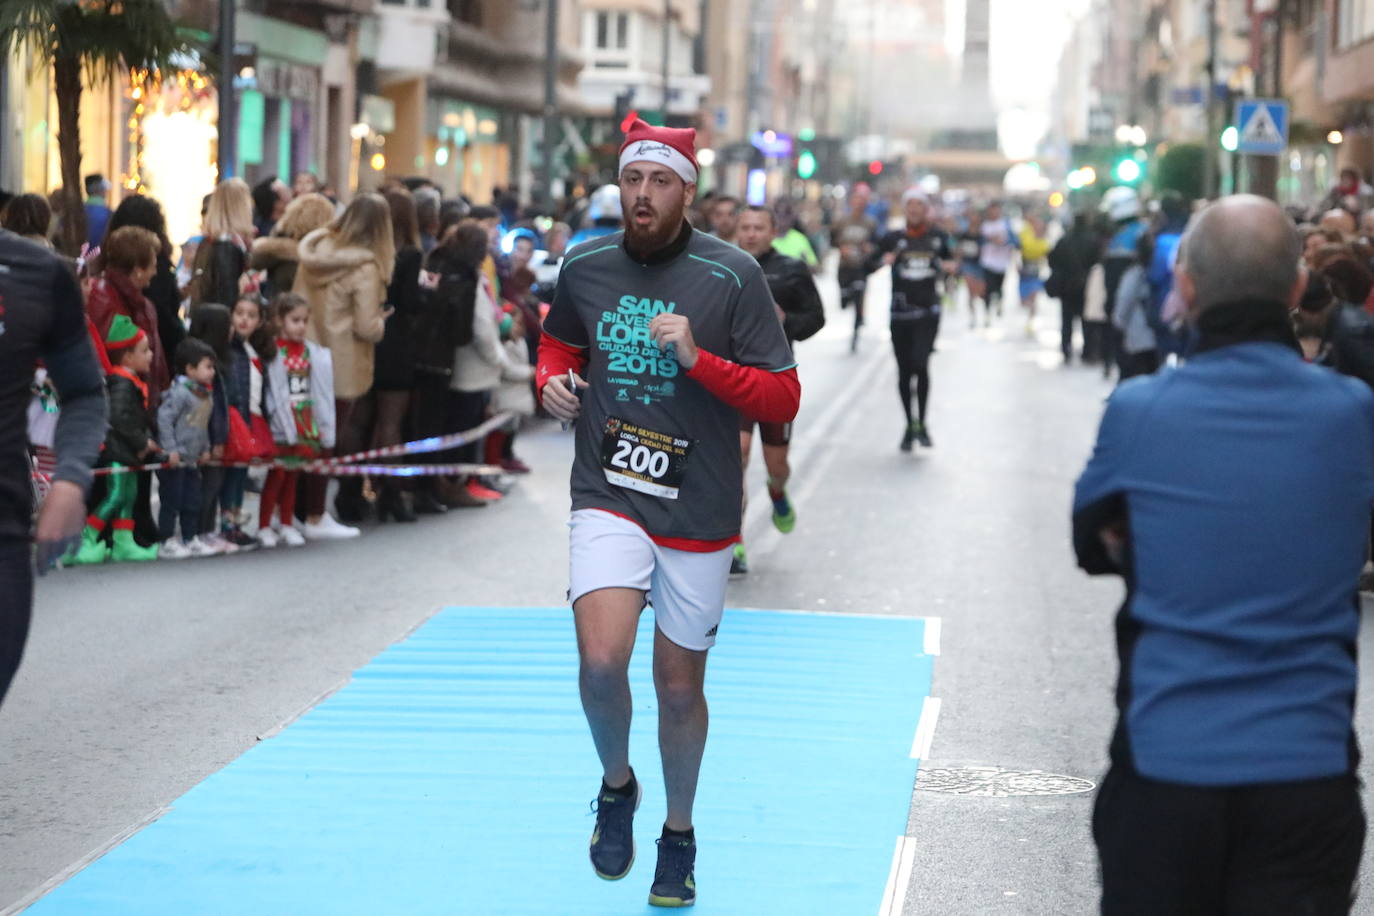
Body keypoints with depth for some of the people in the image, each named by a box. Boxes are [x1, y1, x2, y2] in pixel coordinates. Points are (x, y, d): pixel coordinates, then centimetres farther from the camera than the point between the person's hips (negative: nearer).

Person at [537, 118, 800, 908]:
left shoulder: (732, 276, -8)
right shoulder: (585, 268, 1)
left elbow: (783, 400, -9)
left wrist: (698, 360, -23)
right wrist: (552, 379, 1)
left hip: (699, 515, -1)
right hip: (609, 496, 1)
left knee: (680, 686, 10)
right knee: (602, 660, -20)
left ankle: (679, 835, 34)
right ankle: (617, 785, 11)